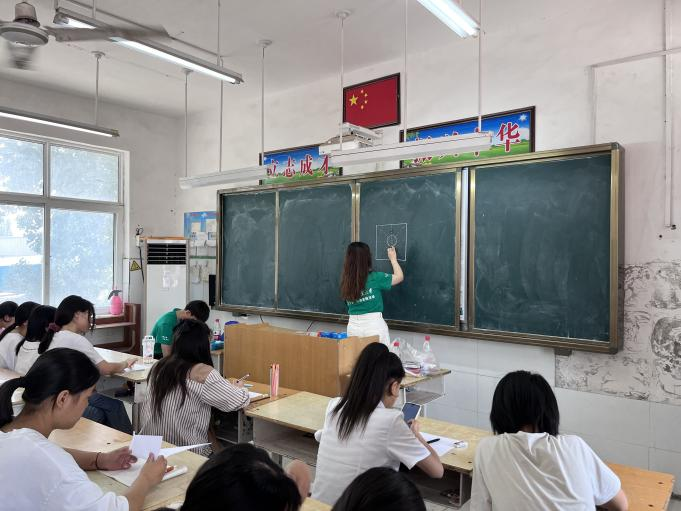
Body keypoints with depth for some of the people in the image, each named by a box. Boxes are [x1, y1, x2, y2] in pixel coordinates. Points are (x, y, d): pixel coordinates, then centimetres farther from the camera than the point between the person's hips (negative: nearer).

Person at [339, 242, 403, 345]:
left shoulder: (346, 281, 1)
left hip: (353, 326, 4)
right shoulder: (375, 278, -10)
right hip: (374, 324, -4)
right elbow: (400, 277, 5)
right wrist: (393, 259, 20)